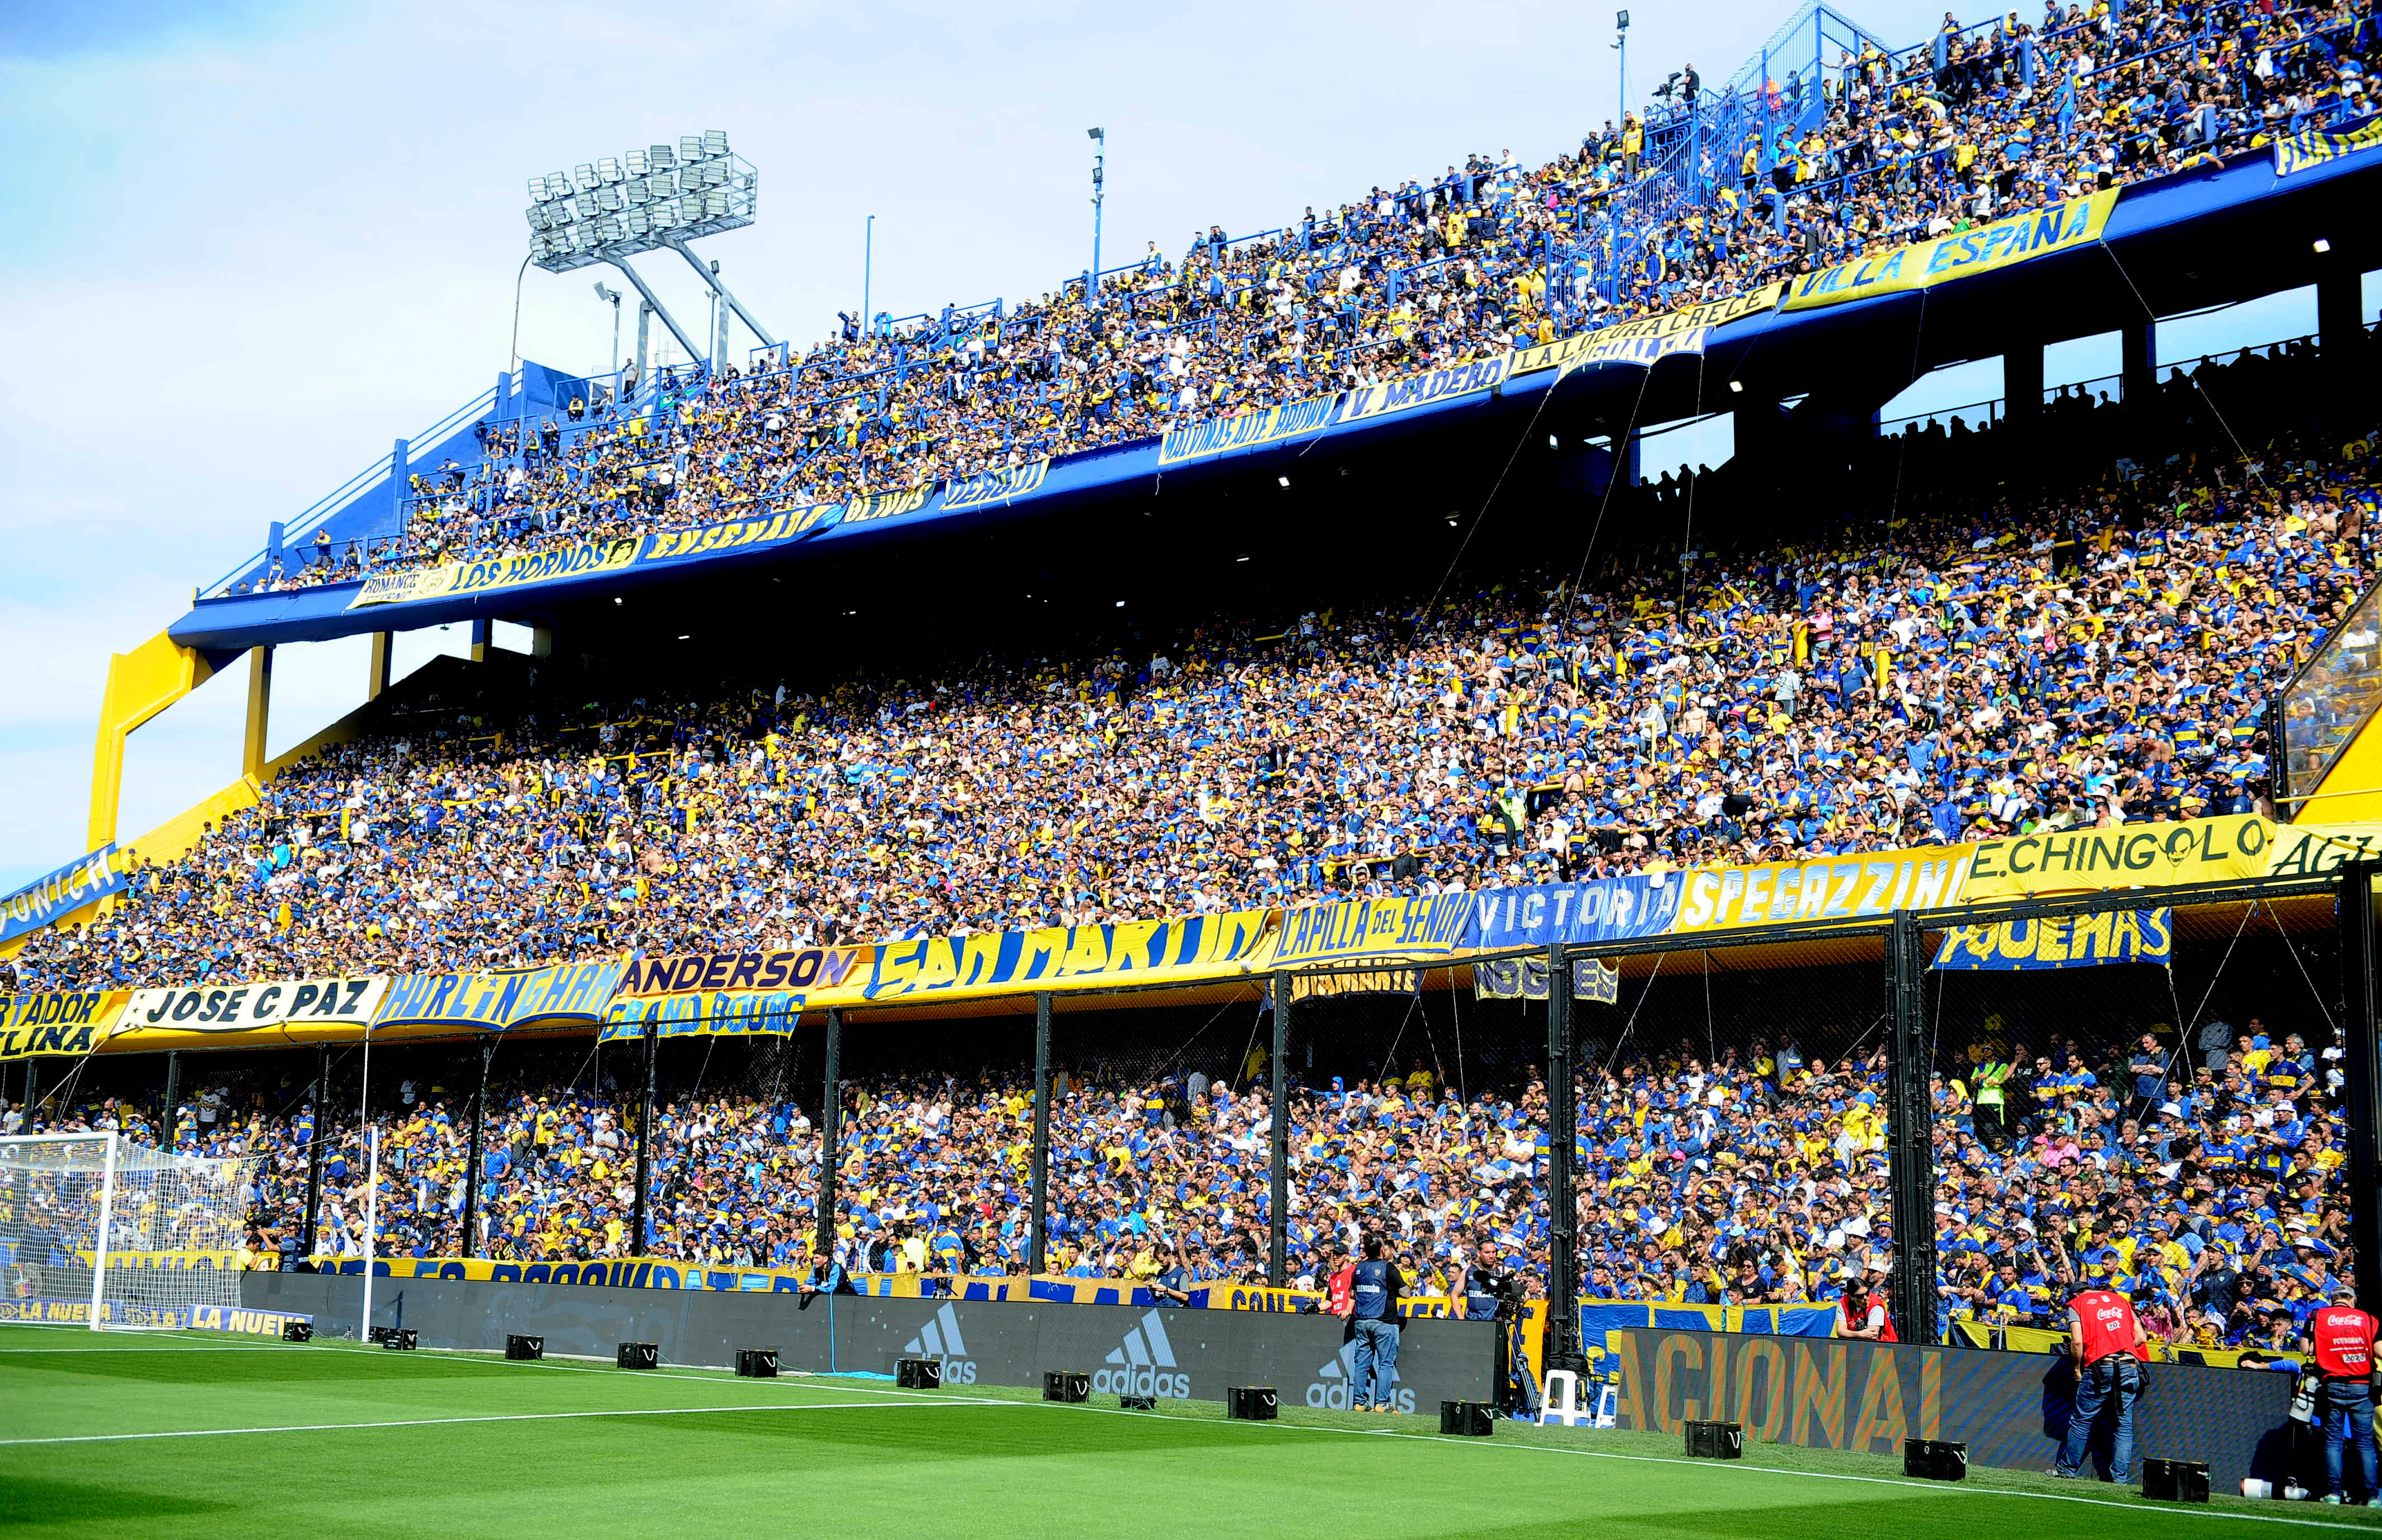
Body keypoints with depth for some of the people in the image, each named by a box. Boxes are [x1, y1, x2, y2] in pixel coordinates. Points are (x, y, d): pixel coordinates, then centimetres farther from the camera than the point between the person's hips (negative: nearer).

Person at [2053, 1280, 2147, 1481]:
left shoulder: (2077, 1304, 9)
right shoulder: (2121, 1300, 21)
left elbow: (2077, 1341, -4)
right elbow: (2140, 1337, 14)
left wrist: (2077, 1370, 7)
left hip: (2100, 1366, -3)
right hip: (2130, 1365, 3)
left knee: (2082, 1420, 7)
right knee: (2125, 1423, 7)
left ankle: (2067, 1469, 15)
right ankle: (2119, 1477, 4)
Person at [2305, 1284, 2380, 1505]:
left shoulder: (2317, 1317, 4)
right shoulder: (2366, 1318, 4)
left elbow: (2308, 1350, 1)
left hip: (2332, 1386, 0)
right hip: (2361, 1387, 0)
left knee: (2333, 1441, 4)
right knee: (2365, 1442, 4)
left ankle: (2333, 1493, -2)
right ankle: (2371, 1495, 1)